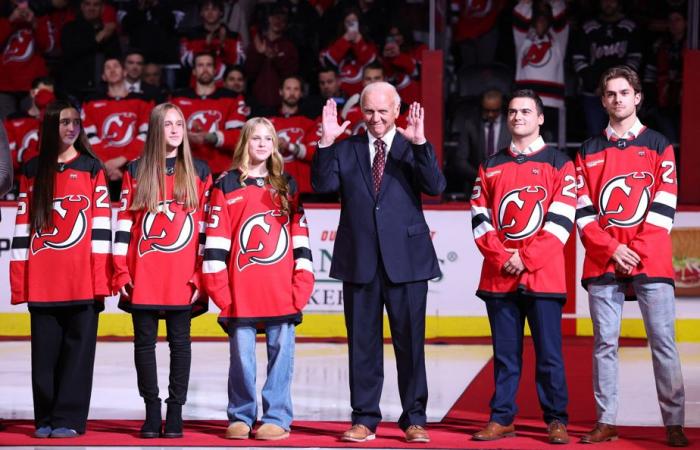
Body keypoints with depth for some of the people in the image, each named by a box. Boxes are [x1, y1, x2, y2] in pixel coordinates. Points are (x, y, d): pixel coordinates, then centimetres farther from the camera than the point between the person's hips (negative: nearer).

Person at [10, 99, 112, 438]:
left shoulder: (91, 168, 6)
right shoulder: (33, 171, 12)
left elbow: (101, 225, 1)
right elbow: (22, 227, 10)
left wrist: (100, 279, -7)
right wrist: (19, 282, 3)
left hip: (82, 281, -2)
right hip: (42, 282, 2)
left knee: (78, 350, -1)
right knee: (45, 351, 4)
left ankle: (69, 418, 3)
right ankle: (45, 419, 11)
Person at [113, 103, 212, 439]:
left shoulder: (199, 172, 8)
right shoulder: (136, 171, 7)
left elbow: (206, 225, 6)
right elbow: (123, 223, 5)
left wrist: (201, 275, -2)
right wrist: (121, 273, -2)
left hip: (183, 276, 0)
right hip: (143, 276, 0)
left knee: (179, 341, 2)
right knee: (145, 341, 3)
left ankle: (175, 412, 8)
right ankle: (152, 411, 10)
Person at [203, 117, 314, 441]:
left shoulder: (287, 187, 12)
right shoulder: (227, 186, 5)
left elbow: (300, 237, 10)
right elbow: (216, 240, 1)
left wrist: (302, 285, 3)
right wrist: (218, 288, -5)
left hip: (282, 293, 1)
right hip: (241, 294, -1)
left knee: (281, 353, 1)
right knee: (242, 355, 2)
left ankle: (276, 418, 7)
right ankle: (240, 418, 12)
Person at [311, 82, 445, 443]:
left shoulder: (412, 148, 3)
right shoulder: (345, 149, 8)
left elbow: (435, 187, -12)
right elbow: (322, 185, -5)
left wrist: (420, 142, -23)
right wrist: (326, 143, -17)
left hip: (405, 260, -2)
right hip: (359, 261, 2)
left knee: (410, 342, 4)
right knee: (362, 343, 6)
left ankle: (414, 419, 13)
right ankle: (364, 419, 13)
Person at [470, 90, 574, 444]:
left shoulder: (558, 163, 4)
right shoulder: (490, 167, 14)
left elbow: (561, 220, -4)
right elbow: (480, 219, 8)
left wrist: (525, 258, -11)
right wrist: (502, 258, -7)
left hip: (543, 275, -3)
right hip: (498, 277, 3)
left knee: (549, 354, -2)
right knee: (505, 354, 6)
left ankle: (556, 421, 5)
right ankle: (501, 419, 11)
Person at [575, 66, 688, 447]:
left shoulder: (658, 146, 8)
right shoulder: (588, 152, 13)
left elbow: (663, 208, 0)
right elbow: (584, 212, 6)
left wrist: (636, 251, -9)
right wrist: (613, 249, -8)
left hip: (651, 262, -2)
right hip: (602, 263, 2)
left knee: (663, 342, -5)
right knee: (604, 343, 1)